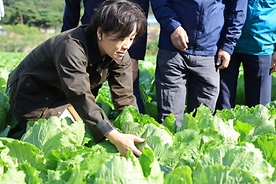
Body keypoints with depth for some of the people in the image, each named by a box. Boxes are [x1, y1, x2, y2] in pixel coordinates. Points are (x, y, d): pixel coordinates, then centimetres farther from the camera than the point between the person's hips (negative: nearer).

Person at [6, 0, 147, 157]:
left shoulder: (121, 56, -15)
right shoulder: (72, 48, -38)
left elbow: (124, 97, -16)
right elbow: (81, 97, -46)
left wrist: (137, 131, -30)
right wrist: (115, 138, -54)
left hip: (65, 95, 7)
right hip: (33, 95, -7)